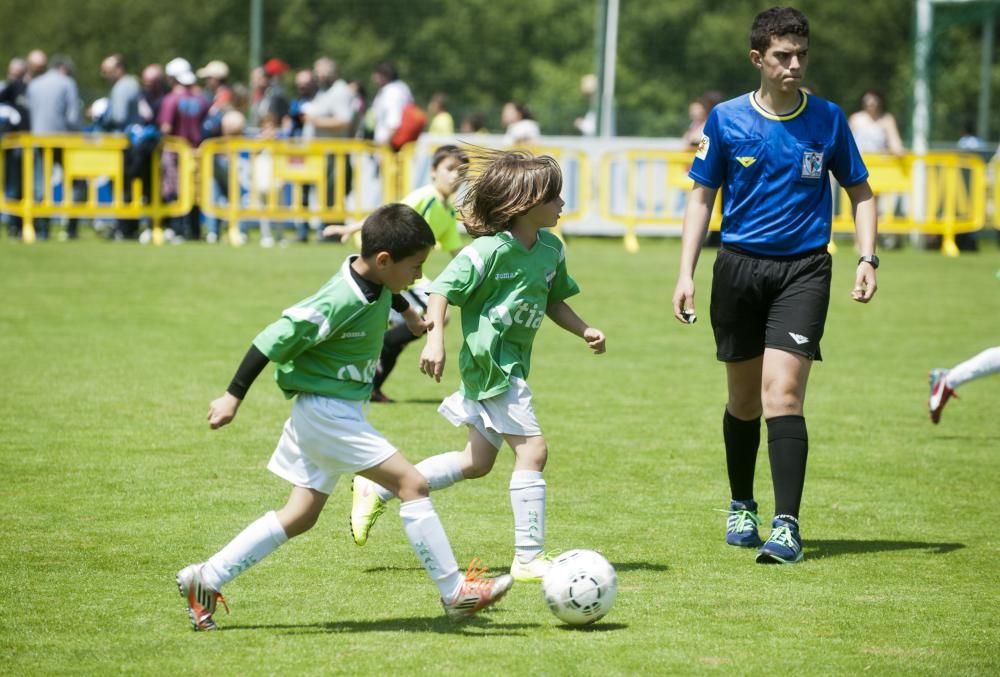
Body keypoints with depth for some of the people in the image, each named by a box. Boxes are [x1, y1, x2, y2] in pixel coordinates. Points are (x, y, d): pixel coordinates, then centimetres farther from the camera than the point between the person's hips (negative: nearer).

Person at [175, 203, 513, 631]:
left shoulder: (374, 279, -1)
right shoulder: (340, 303, -27)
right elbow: (273, 341, -22)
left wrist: (408, 311, 44)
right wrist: (233, 396, -17)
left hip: (341, 412, 10)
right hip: (326, 410, -10)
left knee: (300, 516, 12)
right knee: (412, 484, -11)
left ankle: (206, 579, 16)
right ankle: (455, 592, -7)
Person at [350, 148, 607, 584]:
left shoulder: (551, 249, 5)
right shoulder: (489, 251, -19)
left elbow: (553, 301, 19)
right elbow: (441, 290, -17)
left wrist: (584, 330, 6)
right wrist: (435, 338, -27)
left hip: (513, 366, 10)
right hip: (491, 365, -10)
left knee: (477, 462, 17)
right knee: (532, 451, -12)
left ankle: (377, 490, 27)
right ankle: (529, 558, -6)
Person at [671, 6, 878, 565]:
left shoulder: (828, 120, 1)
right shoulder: (727, 119, 1)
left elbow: (860, 191, 10)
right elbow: (702, 197, 7)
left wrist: (867, 257, -3)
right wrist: (687, 272, 0)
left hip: (803, 269, -2)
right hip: (739, 267, 2)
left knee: (782, 395, -16)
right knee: (744, 399, 11)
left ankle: (787, 526, -17)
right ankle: (742, 507, 32)